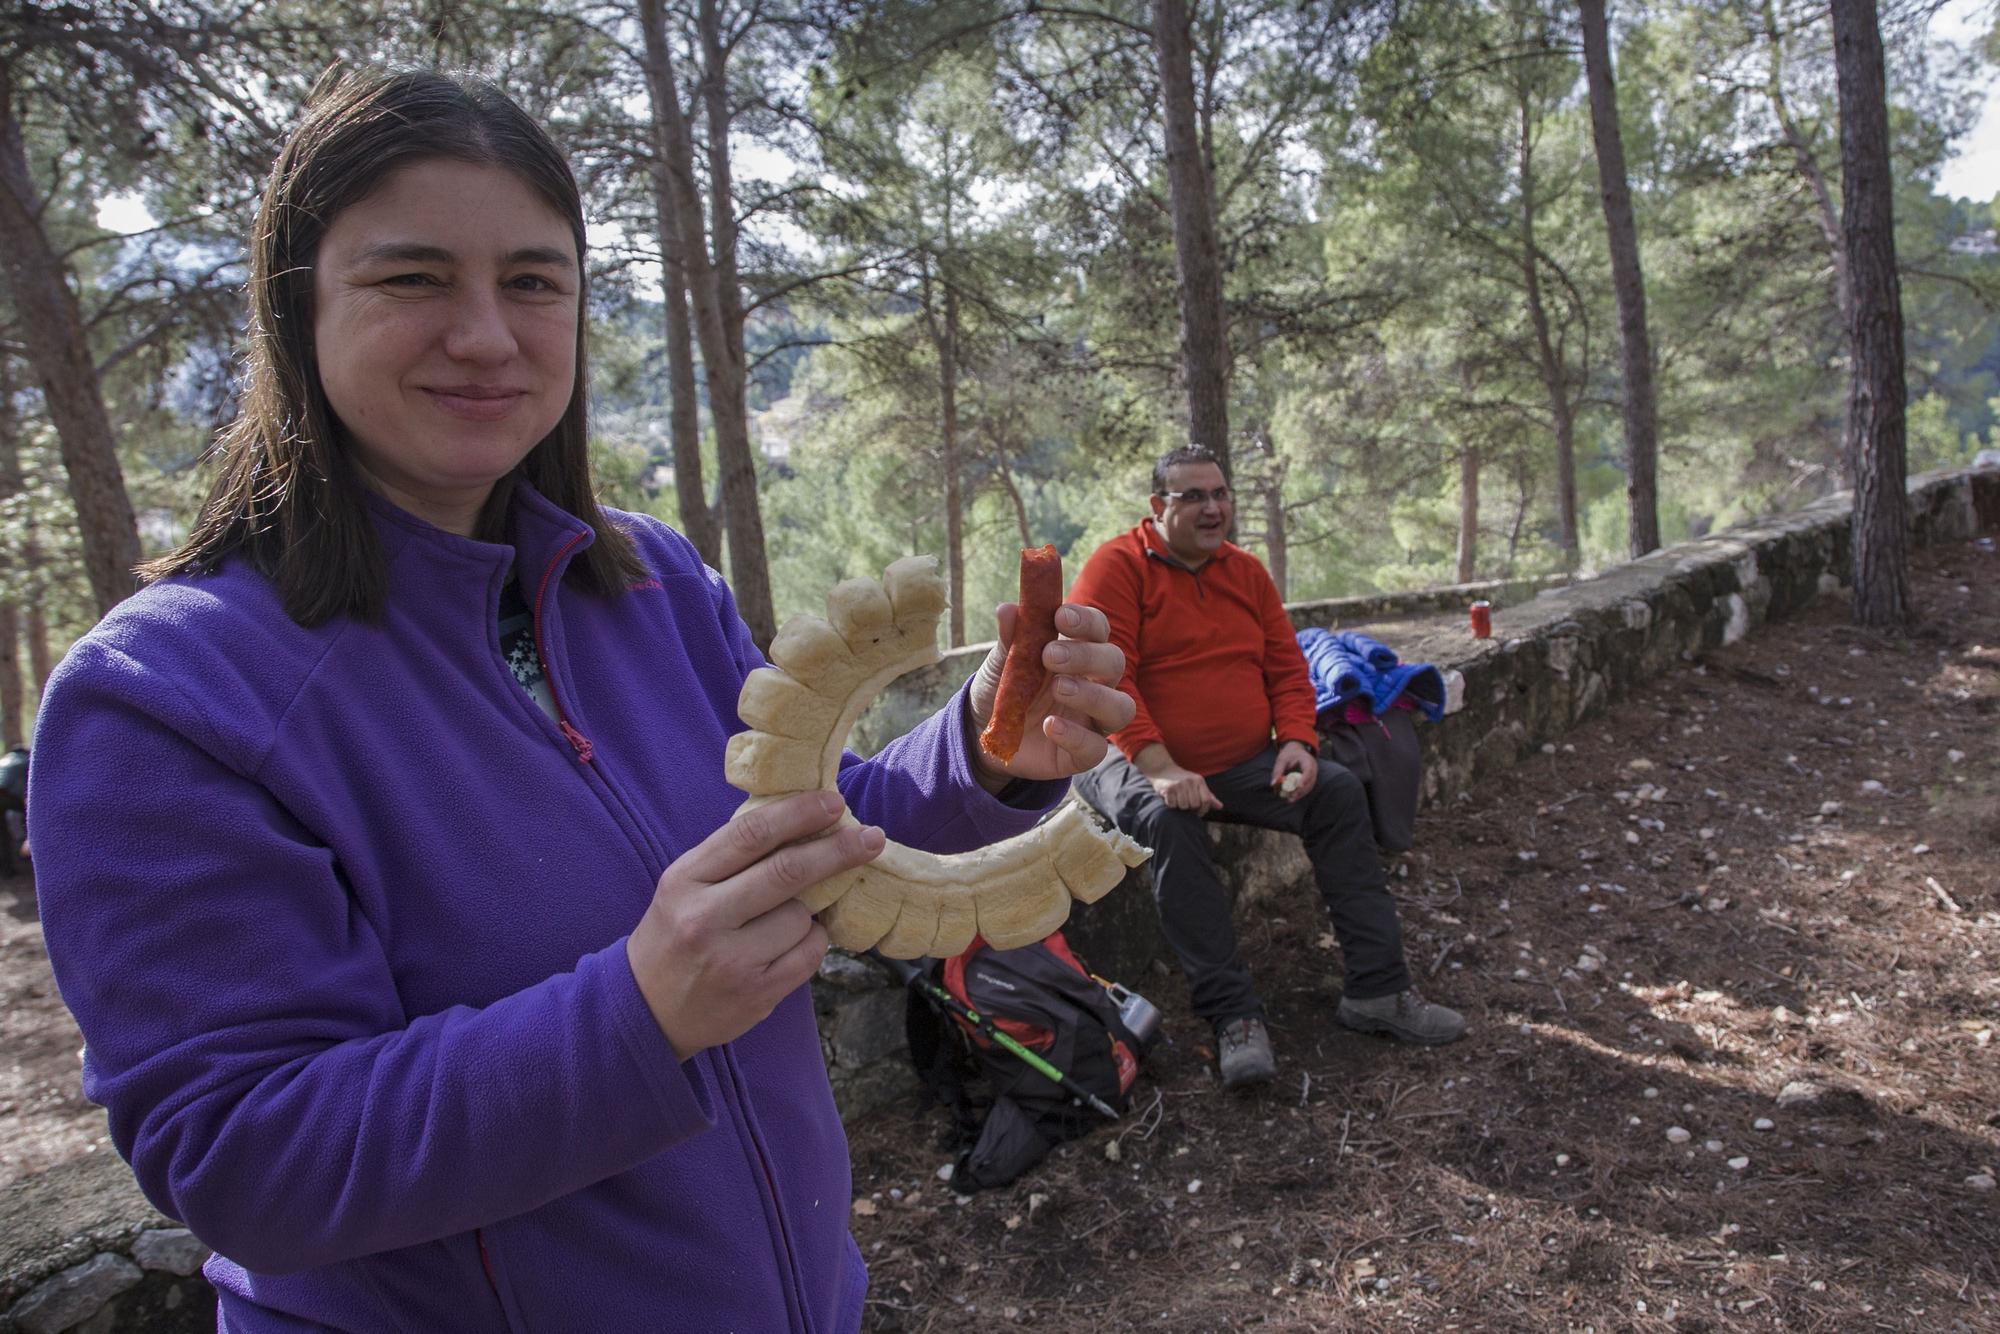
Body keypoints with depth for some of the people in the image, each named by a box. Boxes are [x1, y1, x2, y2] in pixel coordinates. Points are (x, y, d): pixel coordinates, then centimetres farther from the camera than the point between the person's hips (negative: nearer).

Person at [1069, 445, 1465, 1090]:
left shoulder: (1246, 571, 13)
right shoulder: (1118, 566, -8)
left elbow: (1286, 666, 13)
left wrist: (1297, 740, -6)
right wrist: (1160, 768, -27)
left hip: (1244, 764, 6)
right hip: (1138, 763, -6)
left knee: (1338, 790, -10)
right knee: (1168, 824, -36)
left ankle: (1377, 989, -5)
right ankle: (1232, 1013, -27)